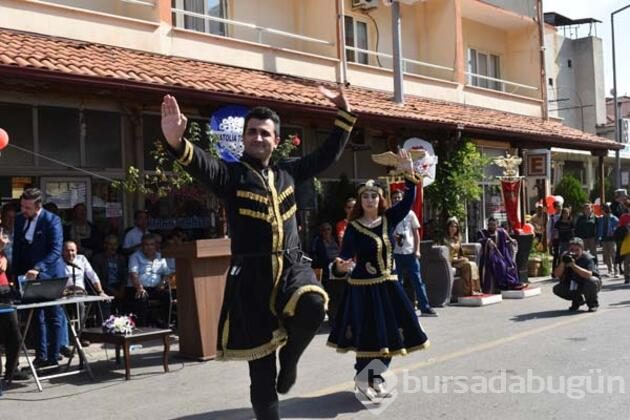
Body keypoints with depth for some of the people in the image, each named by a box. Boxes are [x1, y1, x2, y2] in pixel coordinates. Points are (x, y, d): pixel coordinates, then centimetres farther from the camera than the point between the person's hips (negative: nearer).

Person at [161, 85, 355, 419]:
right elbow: (201, 165, -22)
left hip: (291, 267, 3)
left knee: (312, 306, -31)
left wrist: (344, 113, 19)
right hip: (252, 275, -3)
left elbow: (328, 154, 23)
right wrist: (176, 141, -43)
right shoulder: (231, 174, -1)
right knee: (261, 369, 2)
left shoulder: (287, 172, 13)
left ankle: (289, 359, 1)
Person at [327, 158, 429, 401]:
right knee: (369, 334, -4)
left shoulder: (389, 219, 3)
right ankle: (362, 378, 16)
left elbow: (408, 201, -2)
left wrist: (409, 174, -12)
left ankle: (376, 378, 24)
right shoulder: (353, 227, -10)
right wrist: (341, 266, -39)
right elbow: (346, 256, -17)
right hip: (363, 287, -5)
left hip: (387, 285, 5)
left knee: (389, 332, 9)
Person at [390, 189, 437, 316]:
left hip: (410, 252, -1)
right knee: (398, 282, 6)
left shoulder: (409, 214, 4)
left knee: (417, 280, -1)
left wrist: (417, 250, -3)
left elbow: (416, 233, 6)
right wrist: (392, 237, -13)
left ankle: (425, 307, 1)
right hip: (396, 253, 1)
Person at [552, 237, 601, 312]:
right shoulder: (565, 257, -11)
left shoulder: (587, 258, -23)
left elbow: (589, 275, -40)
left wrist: (573, 265, -48)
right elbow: (557, 275, -18)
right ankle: (578, 300, 11)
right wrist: (562, 263, -34)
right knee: (557, 289, -18)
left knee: (592, 281, -37)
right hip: (573, 285, 4)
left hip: (588, 286, -4)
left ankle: (593, 303, -6)